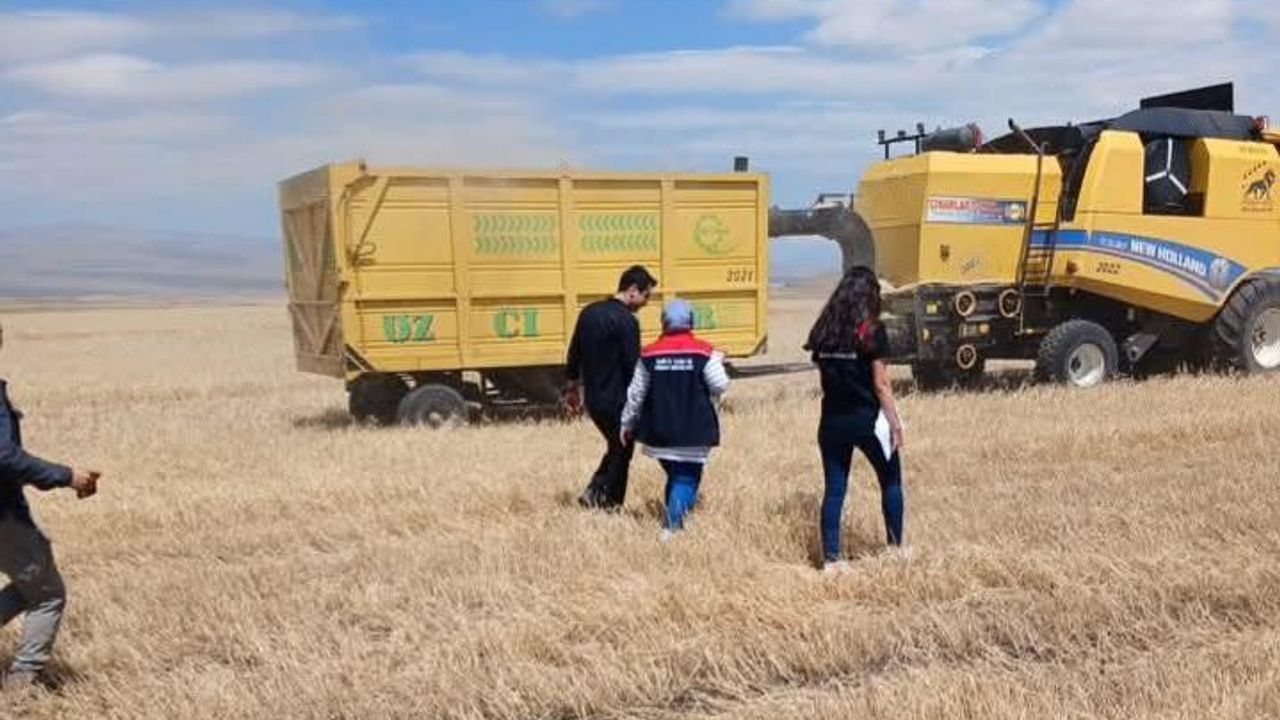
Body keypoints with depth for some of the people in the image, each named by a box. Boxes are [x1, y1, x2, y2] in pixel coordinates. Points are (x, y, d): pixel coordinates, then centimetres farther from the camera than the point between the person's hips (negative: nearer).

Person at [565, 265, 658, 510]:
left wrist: (572, 384, 25)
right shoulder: (626, 320, -17)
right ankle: (611, 503, 11)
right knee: (621, 453, 8)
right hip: (617, 401, -8)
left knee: (616, 447, 22)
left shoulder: (589, 312, 7)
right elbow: (633, 366, -17)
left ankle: (594, 491, 14)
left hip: (592, 398, 8)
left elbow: (574, 353, 14)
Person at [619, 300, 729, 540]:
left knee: (673, 474, 22)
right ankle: (673, 524, -19)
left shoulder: (649, 354, 0)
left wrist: (627, 424, 15)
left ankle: (674, 520, 28)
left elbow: (636, 394, 3)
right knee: (687, 478, 0)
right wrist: (718, 363, 12)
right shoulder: (704, 352, -8)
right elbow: (719, 386, -9)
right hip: (694, 431, -3)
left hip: (660, 430, 3)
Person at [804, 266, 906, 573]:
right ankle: (895, 547, 24)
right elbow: (881, 384, -12)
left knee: (834, 489, 9)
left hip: (832, 421, 4)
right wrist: (895, 424, -6)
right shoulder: (871, 330, -11)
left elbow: (824, 376, 4)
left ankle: (831, 559, 10)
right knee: (891, 482, 16)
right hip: (867, 420, -4)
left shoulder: (824, 330, 3)